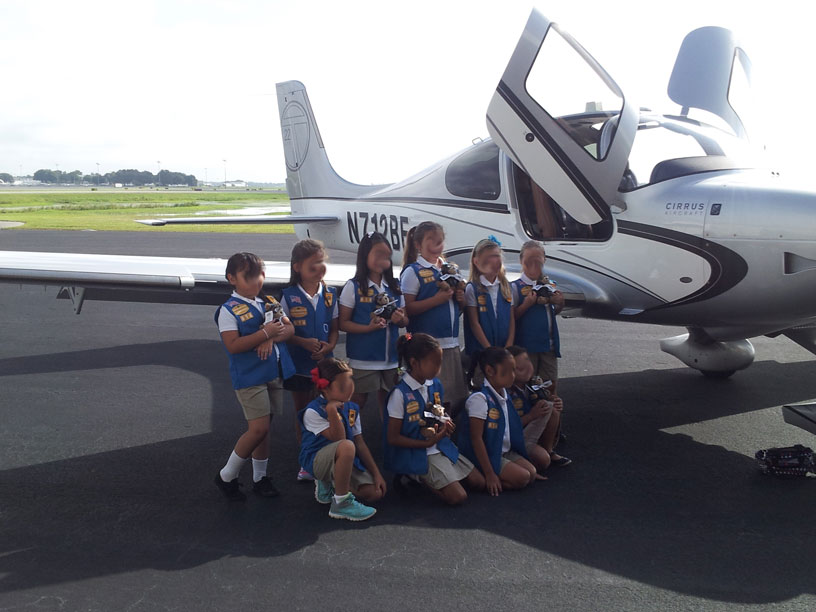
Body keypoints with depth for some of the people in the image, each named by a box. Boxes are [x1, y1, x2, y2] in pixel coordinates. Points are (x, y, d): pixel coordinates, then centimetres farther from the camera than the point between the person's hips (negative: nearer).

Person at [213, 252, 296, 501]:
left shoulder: (269, 303, 11)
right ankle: (227, 476, 8)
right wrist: (265, 333, -22)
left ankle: (260, 477, 26)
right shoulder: (229, 310, -9)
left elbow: (289, 328, 5)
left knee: (263, 428, 13)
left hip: (274, 373, 6)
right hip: (249, 377, -6)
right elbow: (233, 346, -19)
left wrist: (272, 338, -14)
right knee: (259, 428, -11)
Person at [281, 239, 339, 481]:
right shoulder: (289, 296, -8)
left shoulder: (330, 294, 0)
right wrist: (304, 342, -21)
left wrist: (329, 345, -14)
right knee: (302, 412, 11)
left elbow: (334, 327, 5)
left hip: (323, 362, 2)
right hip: (298, 363, -1)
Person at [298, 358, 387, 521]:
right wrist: (332, 411, -34)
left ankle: (328, 484, 16)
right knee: (347, 446, -38)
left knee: (375, 493, -9)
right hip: (316, 460, -7)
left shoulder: (351, 408, 4)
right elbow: (339, 440, -24)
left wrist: (376, 473, 4)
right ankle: (341, 503, -22)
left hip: (346, 460, 7)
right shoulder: (313, 411, -18)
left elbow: (360, 443, 7)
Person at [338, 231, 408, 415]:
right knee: (357, 403, 5)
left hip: (391, 358, 5)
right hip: (363, 359, -4)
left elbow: (405, 321, 13)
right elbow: (343, 323, -8)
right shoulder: (353, 287, -7)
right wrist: (368, 327, -23)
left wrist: (400, 319, -11)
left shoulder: (395, 286, 6)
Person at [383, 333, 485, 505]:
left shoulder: (435, 385, 3)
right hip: (416, 454, -8)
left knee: (479, 483, 3)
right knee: (458, 497, -18)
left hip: (441, 446, 8)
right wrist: (427, 443, -21)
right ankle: (418, 479, 3)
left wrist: (445, 424, -3)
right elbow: (393, 438, -15)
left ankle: (425, 477, 13)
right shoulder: (400, 394, -18)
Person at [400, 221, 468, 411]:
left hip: (451, 344, 7)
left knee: (456, 397, 9)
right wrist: (437, 299, -19)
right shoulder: (413, 271, -4)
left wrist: (460, 298, 1)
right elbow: (407, 309, -13)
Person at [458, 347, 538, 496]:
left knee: (532, 473, -6)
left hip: (505, 452, 9)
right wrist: (489, 474, -24)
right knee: (522, 478, -18)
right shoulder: (480, 399, -22)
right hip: (486, 455, -9)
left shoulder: (504, 395, 7)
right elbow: (476, 438, -23)